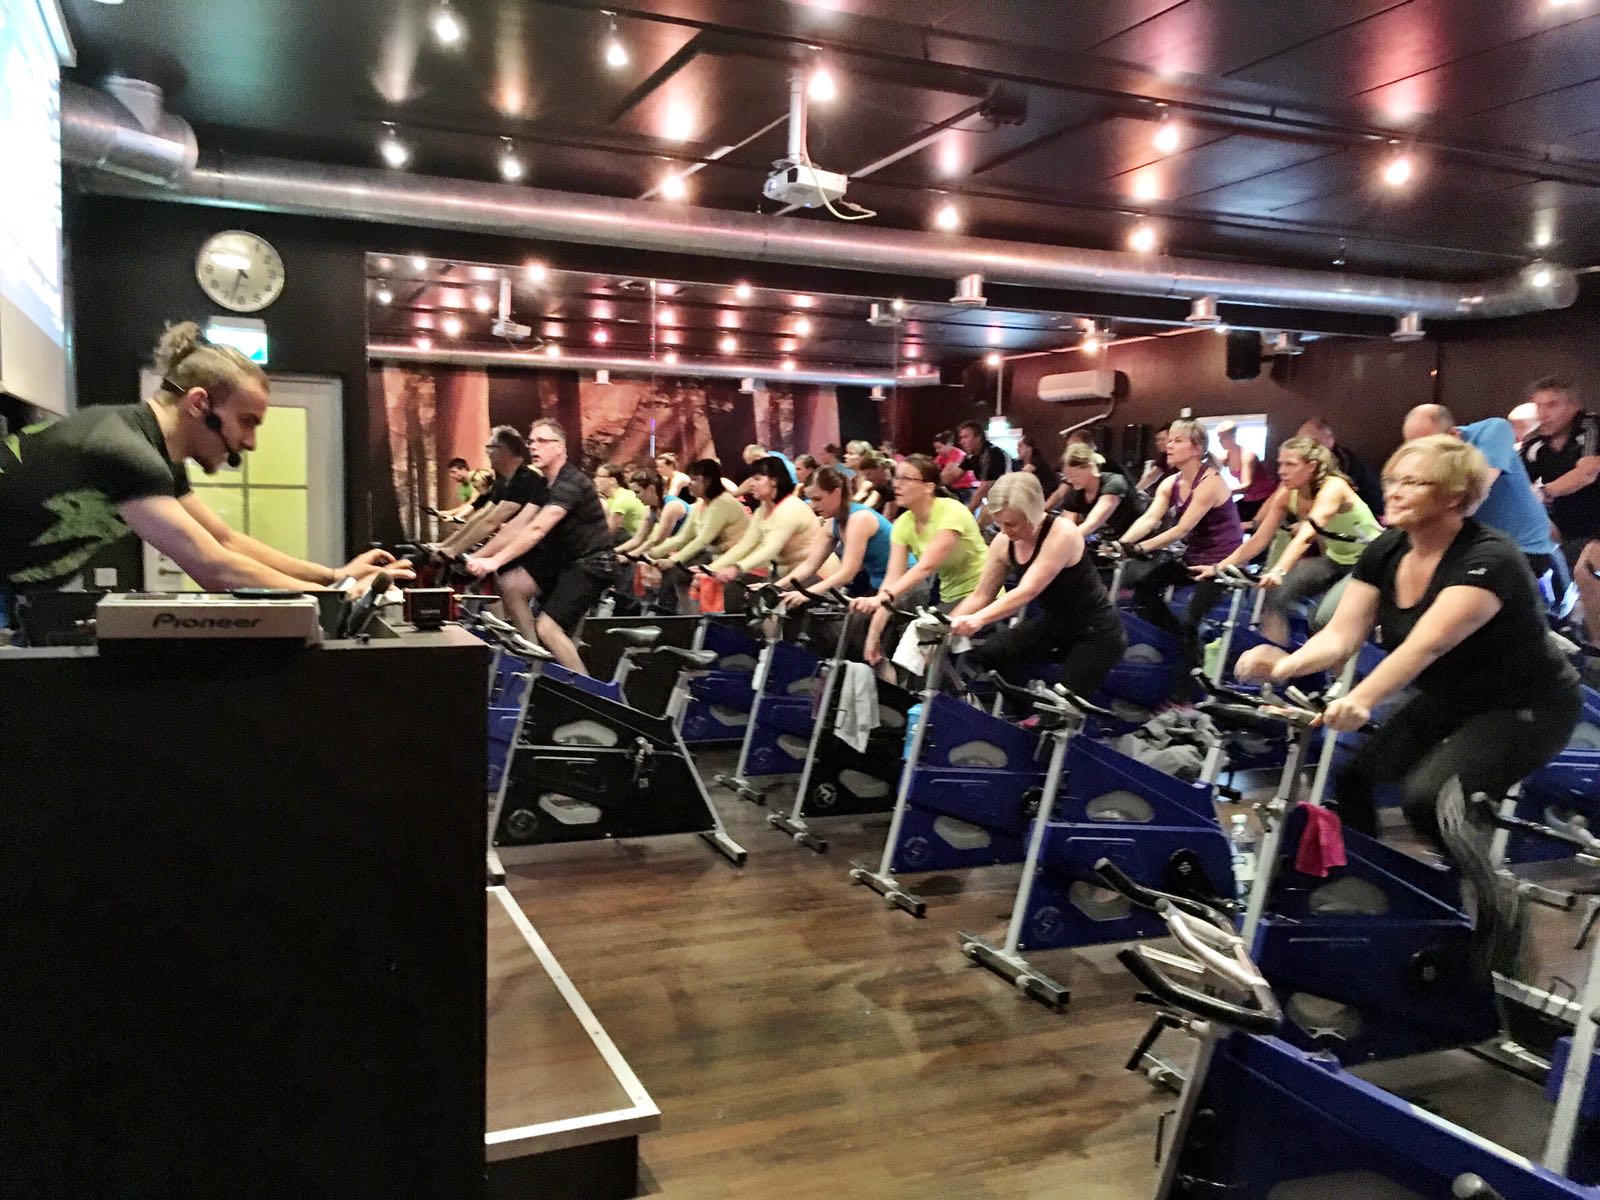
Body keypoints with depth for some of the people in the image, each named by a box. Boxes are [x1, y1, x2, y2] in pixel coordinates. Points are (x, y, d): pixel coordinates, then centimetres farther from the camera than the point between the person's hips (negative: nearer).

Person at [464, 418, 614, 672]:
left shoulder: (570, 483, -20)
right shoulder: (545, 483, 10)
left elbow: (536, 529, -31)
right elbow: (516, 526, 4)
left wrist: (495, 561, -36)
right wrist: (477, 557, -5)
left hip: (591, 564, -9)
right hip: (564, 559, 9)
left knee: (547, 627, -17)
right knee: (511, 584, -6)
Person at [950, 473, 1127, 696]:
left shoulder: (1062, 534, -27)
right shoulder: (1004, 542, -7)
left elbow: (1027, 591, -36)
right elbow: (981, 594, 0)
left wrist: (978, 619, -49)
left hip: (1096, 631, -7)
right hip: (1054, 624, 7)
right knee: (985, 653, -8)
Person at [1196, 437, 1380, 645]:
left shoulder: (1333, 487, -28)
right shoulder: (1286, 495, -8)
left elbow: (1306, 536, -43)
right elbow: (1259, 539, -7)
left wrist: (1279, 571, -57)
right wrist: (1218, 567, -16)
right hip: (1335, 560, 7)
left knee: (1325, 620, -26)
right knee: (1275, 593, -11)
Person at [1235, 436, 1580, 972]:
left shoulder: (1488, 560, -28)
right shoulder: (1385, 552, -7)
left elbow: (1425, 645, -42)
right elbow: (1340, 635, -14)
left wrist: (1361, 699, -57)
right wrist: (1287, 663, -35)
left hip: (1527, 708, -7)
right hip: (1451, 701, 7)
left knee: (1425, 797, -26)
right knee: (1352, 776, -8)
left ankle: (1490, 918, -3)